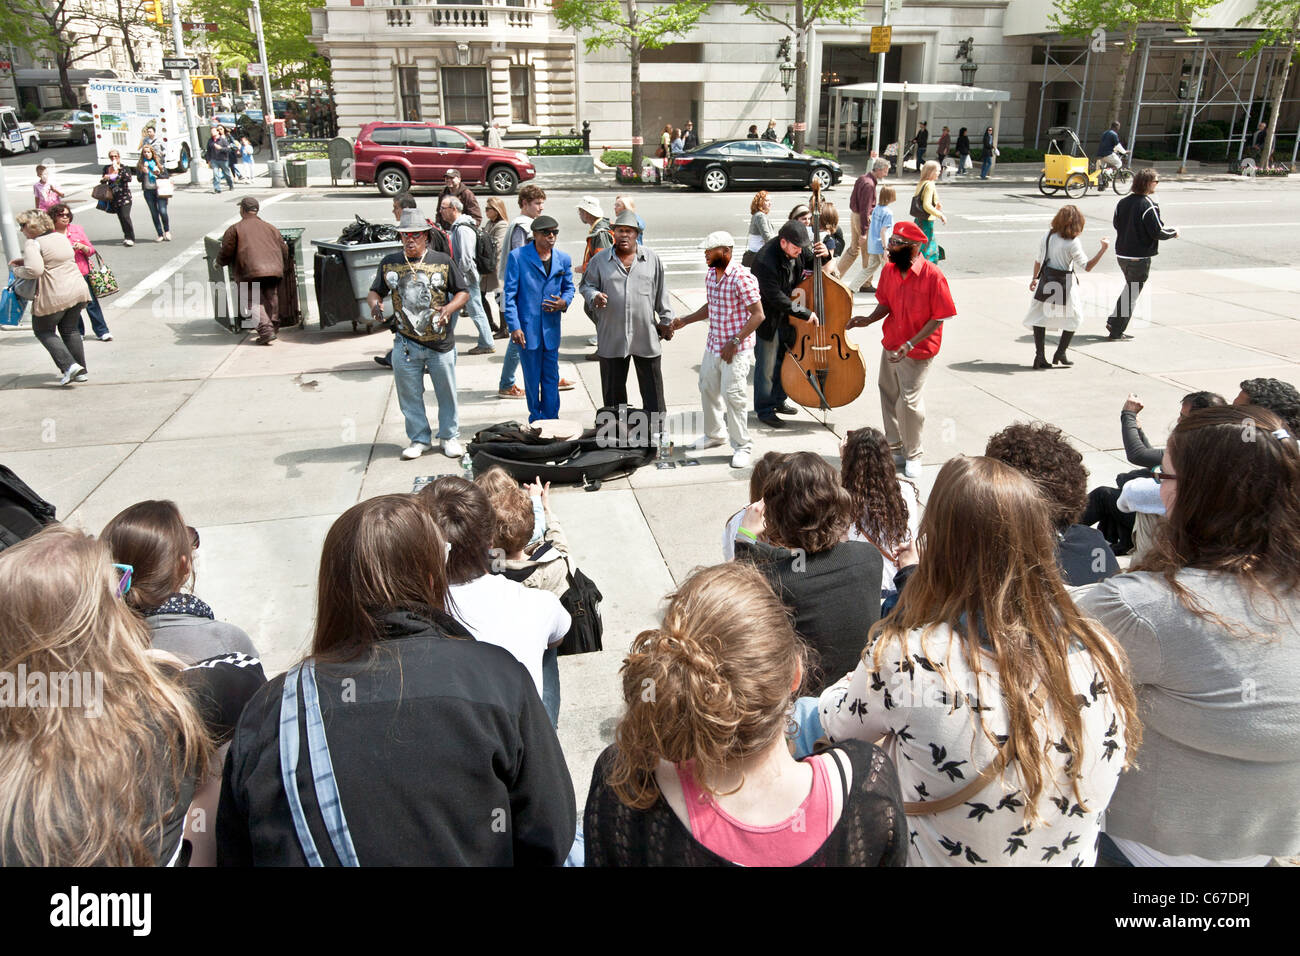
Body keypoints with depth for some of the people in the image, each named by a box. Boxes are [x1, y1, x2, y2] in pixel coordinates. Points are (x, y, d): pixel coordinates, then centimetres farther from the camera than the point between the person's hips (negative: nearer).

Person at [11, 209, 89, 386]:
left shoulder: (33, 244, -12)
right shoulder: (61, 237, 12)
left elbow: (34, 270, -25)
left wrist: (16, 269, -6)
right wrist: (25, 261, 18)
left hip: (54, 297, -7)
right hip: (78, 290, 7)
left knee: (43, 331, 11)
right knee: (70, 330, 18)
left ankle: (69, 365, -5)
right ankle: (81, 371, 17)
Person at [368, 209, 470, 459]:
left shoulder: (442, 261, 0)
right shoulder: (389, 263, 5)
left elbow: (463, 292, 3)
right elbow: (375, 291, 13)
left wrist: (449, 308, -17)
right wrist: (374, 303, -11)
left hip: (440, 343, -1)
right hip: (405, 343, 2)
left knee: (446, 392, 7)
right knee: (409, 395, 7)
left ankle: (450, 437, 24)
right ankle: (420, 439, 22)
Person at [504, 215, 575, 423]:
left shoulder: (564, 259, 7)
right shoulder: (517, 256, -5)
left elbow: (569, 287, 20)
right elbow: (509, 294, -5)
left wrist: (564, 302, -5)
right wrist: (514, 326, -12)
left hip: (551, 328, 3)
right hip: (527, 327, -3)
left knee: (551, 377, 7)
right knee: (532, 378, 6)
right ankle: (536, 419, 19)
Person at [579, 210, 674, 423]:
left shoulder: (651, 259, 5)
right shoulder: (600, 260, 4)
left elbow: (661, 292, 10)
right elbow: (585, 285, 11)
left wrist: (666, 320, 10)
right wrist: (594, 297, -11)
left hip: (646, 336, 0)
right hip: (612, 338, 0)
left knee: (652, 387, 5)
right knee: (613, 388, 8)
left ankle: (656, 432, 15)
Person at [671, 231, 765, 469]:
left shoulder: (742, 278, -19)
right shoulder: (710, 275, 8)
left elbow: (758, 314, -19)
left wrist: (735, 341, -21)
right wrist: (685, 320, 11)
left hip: (736, 350, -8)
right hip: (713, 346, 9)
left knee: (733, 396, -6)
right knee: (708, 389, 18)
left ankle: (742, 447, 8)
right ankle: (714, 434, 38)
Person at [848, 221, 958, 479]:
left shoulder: (932, 276, -18)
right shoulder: (889, 270, -1)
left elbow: (939, 318, -15)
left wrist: (910, 344, -22)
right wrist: (869, 319, -11)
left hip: (917, 351, -6)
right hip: (890, 345, 6)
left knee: (909, 401, -6)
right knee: (889, 397, 14)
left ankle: (913, 456, 15)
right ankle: (896, 449, 31)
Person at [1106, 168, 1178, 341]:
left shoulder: (1123, 202, 2)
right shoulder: (1148, 206, -18)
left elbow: (1117, 225, 12)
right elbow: (1158, 232, -16)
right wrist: (1173, 232, 2)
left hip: (1121, 254, 7)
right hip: (1140, 257, -7)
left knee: (1129, 288, 24)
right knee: (1132, 294, 4)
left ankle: (1113, 320, 20)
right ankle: (1116, 332, 6)